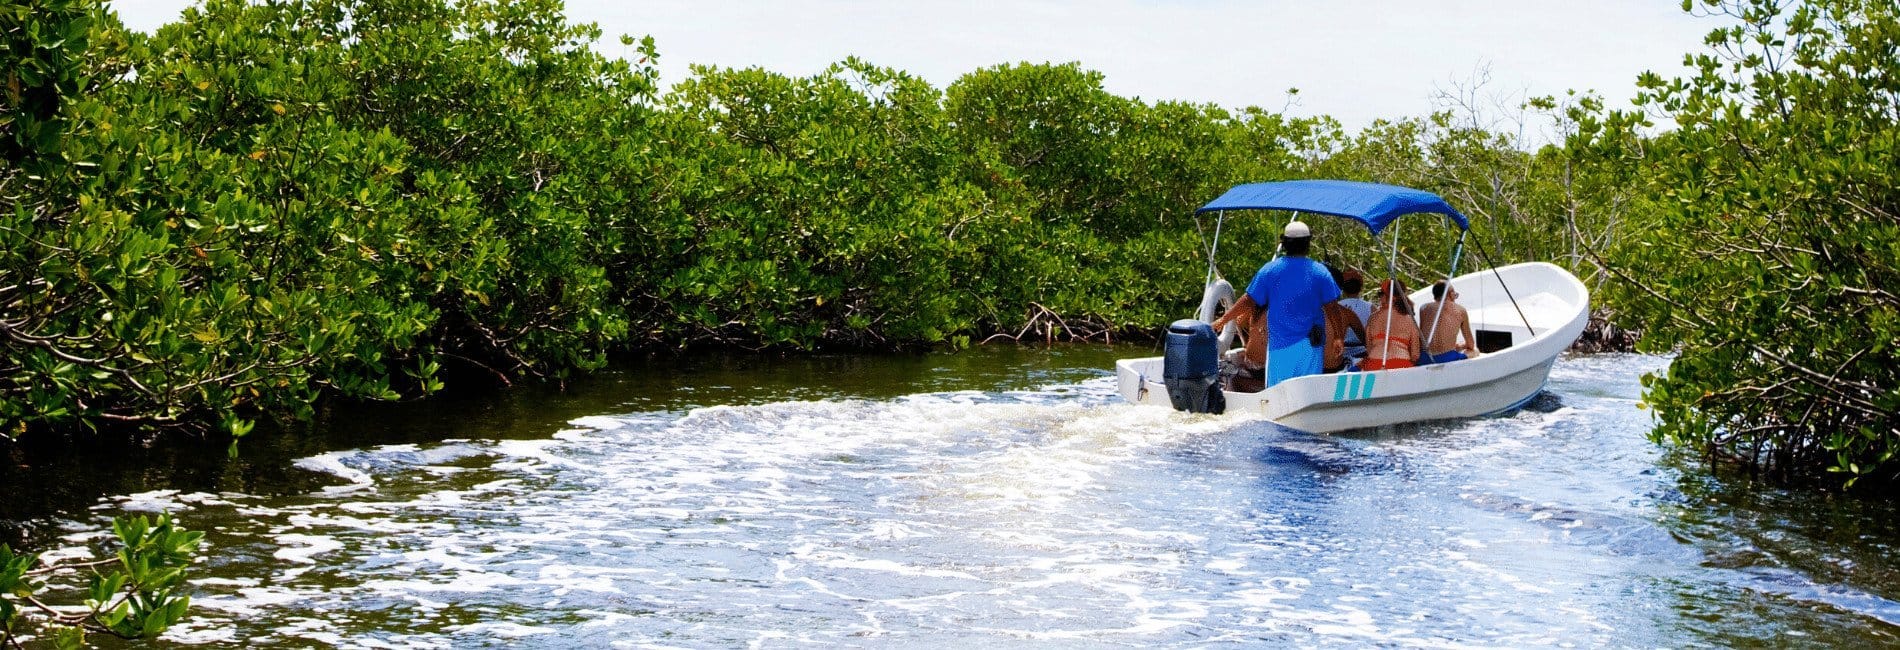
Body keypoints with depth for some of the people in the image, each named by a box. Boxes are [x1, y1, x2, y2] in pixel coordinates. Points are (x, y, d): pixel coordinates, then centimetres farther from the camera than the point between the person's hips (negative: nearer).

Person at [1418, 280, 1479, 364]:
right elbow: (1470, 344, 16)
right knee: (1474, 350, 28)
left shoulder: (1424, 308, 10)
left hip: (1424, 360, 3)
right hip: (1448, 359, -3)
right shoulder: (1460, 310, 7)